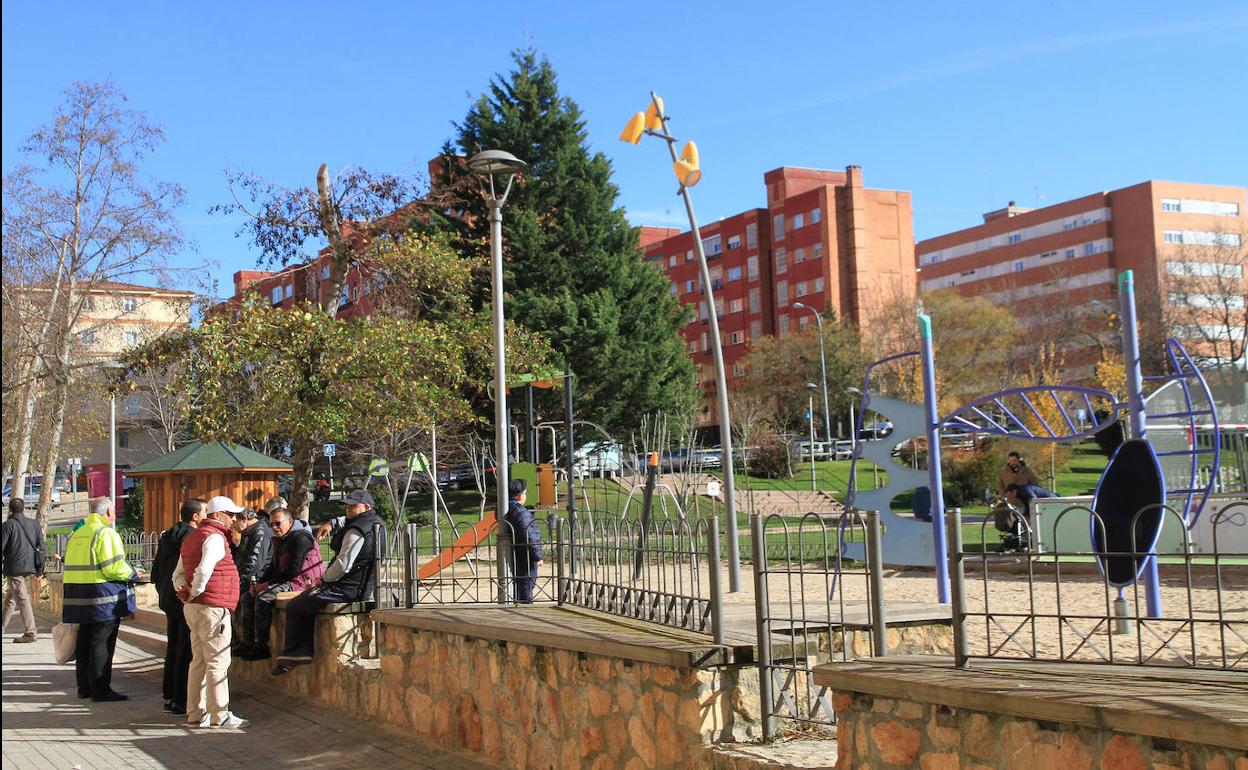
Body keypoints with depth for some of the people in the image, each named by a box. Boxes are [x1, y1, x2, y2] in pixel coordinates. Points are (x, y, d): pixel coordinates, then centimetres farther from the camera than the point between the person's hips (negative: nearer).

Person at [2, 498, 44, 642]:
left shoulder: (8, 525, -6)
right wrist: (40, 569, 15)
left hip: (14, 568, -6)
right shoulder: (34, 524, 11)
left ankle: (30, 633, -8)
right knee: (10, 598, 18)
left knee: (22, 600, -6)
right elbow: (41, 547, 10)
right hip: (30, 568, 6)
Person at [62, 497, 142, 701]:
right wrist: (133, 573, -2)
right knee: (102, 644, -2)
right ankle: (100, 690, 0)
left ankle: (84, 687, 22)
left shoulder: (77, 534, 15)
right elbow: (113, 568, -19)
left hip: (78, 597, 8)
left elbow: (73, 567, 15)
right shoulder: (106, 533, -13)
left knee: (84, 643, 14)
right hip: (102, 597, -8)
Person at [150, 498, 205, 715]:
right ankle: (181, 700, -1)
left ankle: (169, 696, 21)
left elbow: (156, 571, 17)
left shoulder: (166, 537, 11)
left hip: (169, 600, 9)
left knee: (173, 648, 16)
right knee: (186, 651, -3)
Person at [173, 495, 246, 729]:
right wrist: (194, 593, -13)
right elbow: (204, 570, -27)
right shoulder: (215, 537, -13)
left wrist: (185, 591, 4)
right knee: (218, 662, -5)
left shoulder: (191, 538, 19)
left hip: (193, 607, 10)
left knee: (199, 661, 13)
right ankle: (219, 715, -2)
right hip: (213, 607, -10)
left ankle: (196, 713, 17)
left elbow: (178, 574, 20)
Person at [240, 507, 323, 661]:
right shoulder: (280, 540, 18)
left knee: (264, 598, -28)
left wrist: (268, 584, -16)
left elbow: (294, 570, -20)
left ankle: (261, 647, -22)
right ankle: (249, 642, 2)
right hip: (286, 582, 11)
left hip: (303, 582, -11)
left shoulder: (301, 538, -13)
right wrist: (260, 584, 3)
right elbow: (273, 568, 22)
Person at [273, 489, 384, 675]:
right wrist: (332, 523, 12)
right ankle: (305, 651, 20)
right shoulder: (376, 521, 10)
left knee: (294, 607, 1)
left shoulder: (357, 531, -20)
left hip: (348, 588, -10)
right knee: (307, 600, 26)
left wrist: (324, 578, -7)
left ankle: (291, 654, 11)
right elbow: (348, 521, 31)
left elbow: (343, 565, -24)